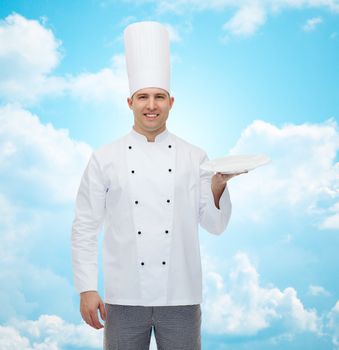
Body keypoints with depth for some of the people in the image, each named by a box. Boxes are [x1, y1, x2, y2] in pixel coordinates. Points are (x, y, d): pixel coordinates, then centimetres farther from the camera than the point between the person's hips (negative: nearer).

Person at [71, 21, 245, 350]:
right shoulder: (105, 159, 0)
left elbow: (214, 225, 3)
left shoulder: (194, 157, 3)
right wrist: (87, 289, -5)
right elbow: (85, 228, 0)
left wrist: (218, 184, -14)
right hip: (125, 298, -1)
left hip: (181, 298, 1)